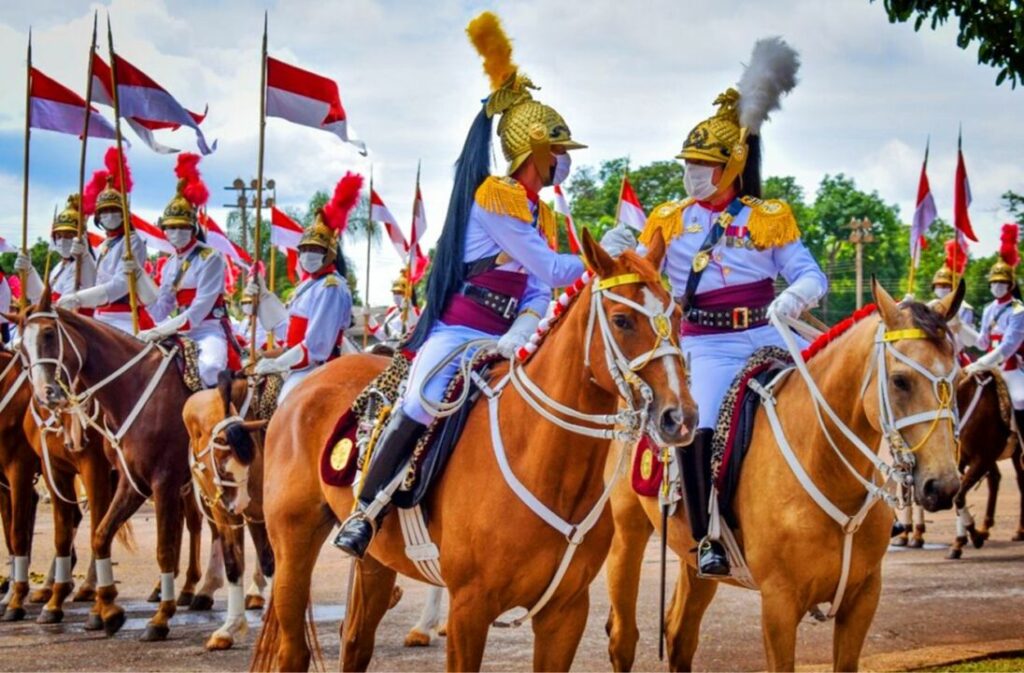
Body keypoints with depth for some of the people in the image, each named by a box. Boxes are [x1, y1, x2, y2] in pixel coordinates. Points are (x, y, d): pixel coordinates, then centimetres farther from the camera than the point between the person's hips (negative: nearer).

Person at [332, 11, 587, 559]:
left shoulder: (542, 215, 16)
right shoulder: (494, 195, -10)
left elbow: (539, 292, 6)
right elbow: (547, 270, -14)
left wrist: (520, 334, -13)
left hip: (501, 340, 9)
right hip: (458, 331, -9)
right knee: (420, 409, -26)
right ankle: (365, 509, -14)